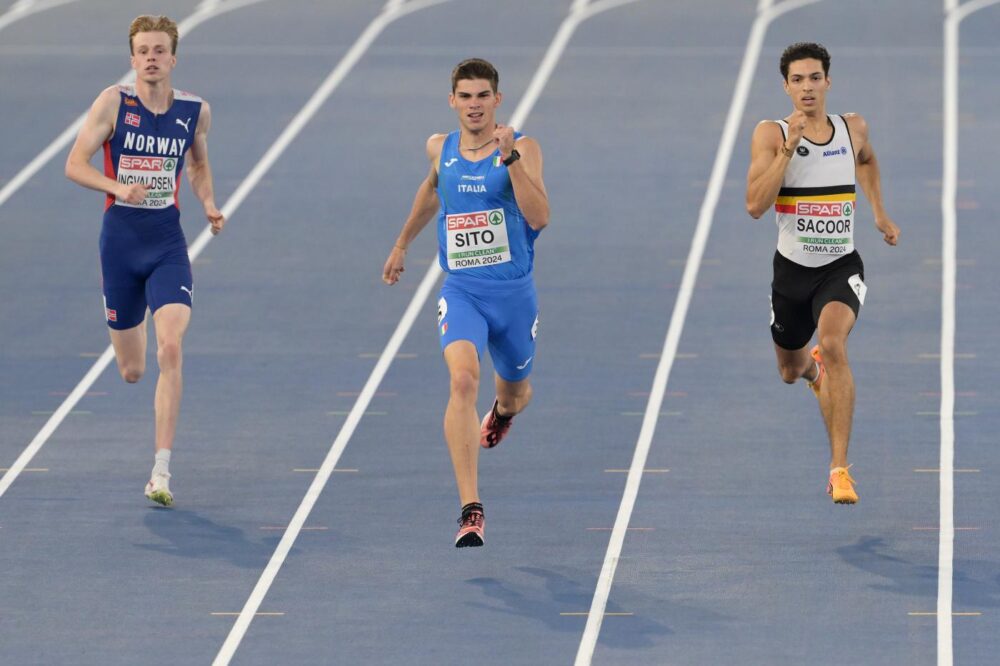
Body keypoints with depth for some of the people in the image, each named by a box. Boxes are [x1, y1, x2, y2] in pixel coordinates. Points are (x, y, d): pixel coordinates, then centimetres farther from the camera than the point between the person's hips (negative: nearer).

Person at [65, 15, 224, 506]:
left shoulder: (196, 111, 1)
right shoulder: (114, 102, -7)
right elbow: (74, 165, -8)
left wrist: (209, 204, 2)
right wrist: (117, 187, -25)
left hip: (168, 243, 1)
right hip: (120, 240, -1)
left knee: (170, 349, -20)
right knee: (131, 370, 8)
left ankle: (162, 470, -17)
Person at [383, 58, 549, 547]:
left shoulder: (522, 148, -8)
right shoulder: (440, 148, 4)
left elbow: (539, 217, -21)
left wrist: (510, 158, -28)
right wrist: (402, 244, 34)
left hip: (513, 291, 0)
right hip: (461, 290, 0)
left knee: (514, 393, 21)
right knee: (463, 380, -25)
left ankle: (502, 412, 64)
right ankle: (471, 510, -31)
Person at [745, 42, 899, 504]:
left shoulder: (853, 129, -1)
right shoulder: (770, 134, -11)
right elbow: (755, 206, -22)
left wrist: (879, 213, 18)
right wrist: (788, 149, -28)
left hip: (841, 267, -1)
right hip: (792, 269, 1)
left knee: (833, 344, -30)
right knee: (790, 372, 20)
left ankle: (839, 469, -28)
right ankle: (813, 368, 63)